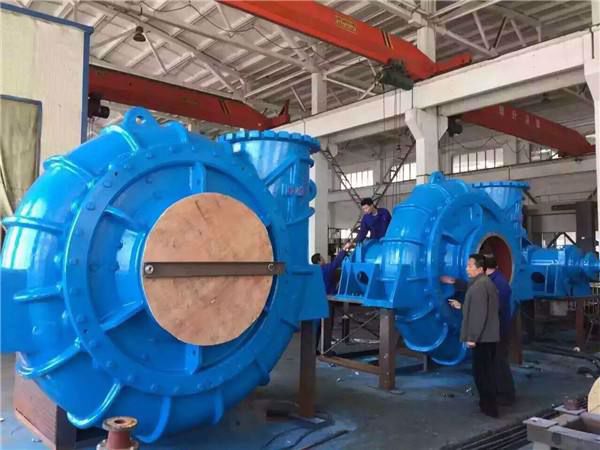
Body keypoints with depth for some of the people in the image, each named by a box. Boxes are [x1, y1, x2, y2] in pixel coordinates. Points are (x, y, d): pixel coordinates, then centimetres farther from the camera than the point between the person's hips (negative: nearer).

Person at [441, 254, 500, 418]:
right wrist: (461, 306, 20)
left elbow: (479, 314, -23)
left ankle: (489, 407, 6)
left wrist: (472, 337, -21)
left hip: (482, 337, -10)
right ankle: (490, 404, 27)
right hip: (489, 336, 10)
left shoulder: (478, 286, -18)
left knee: (481, 372, -1)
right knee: (488, 371, 17)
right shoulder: (487, 283, 14)